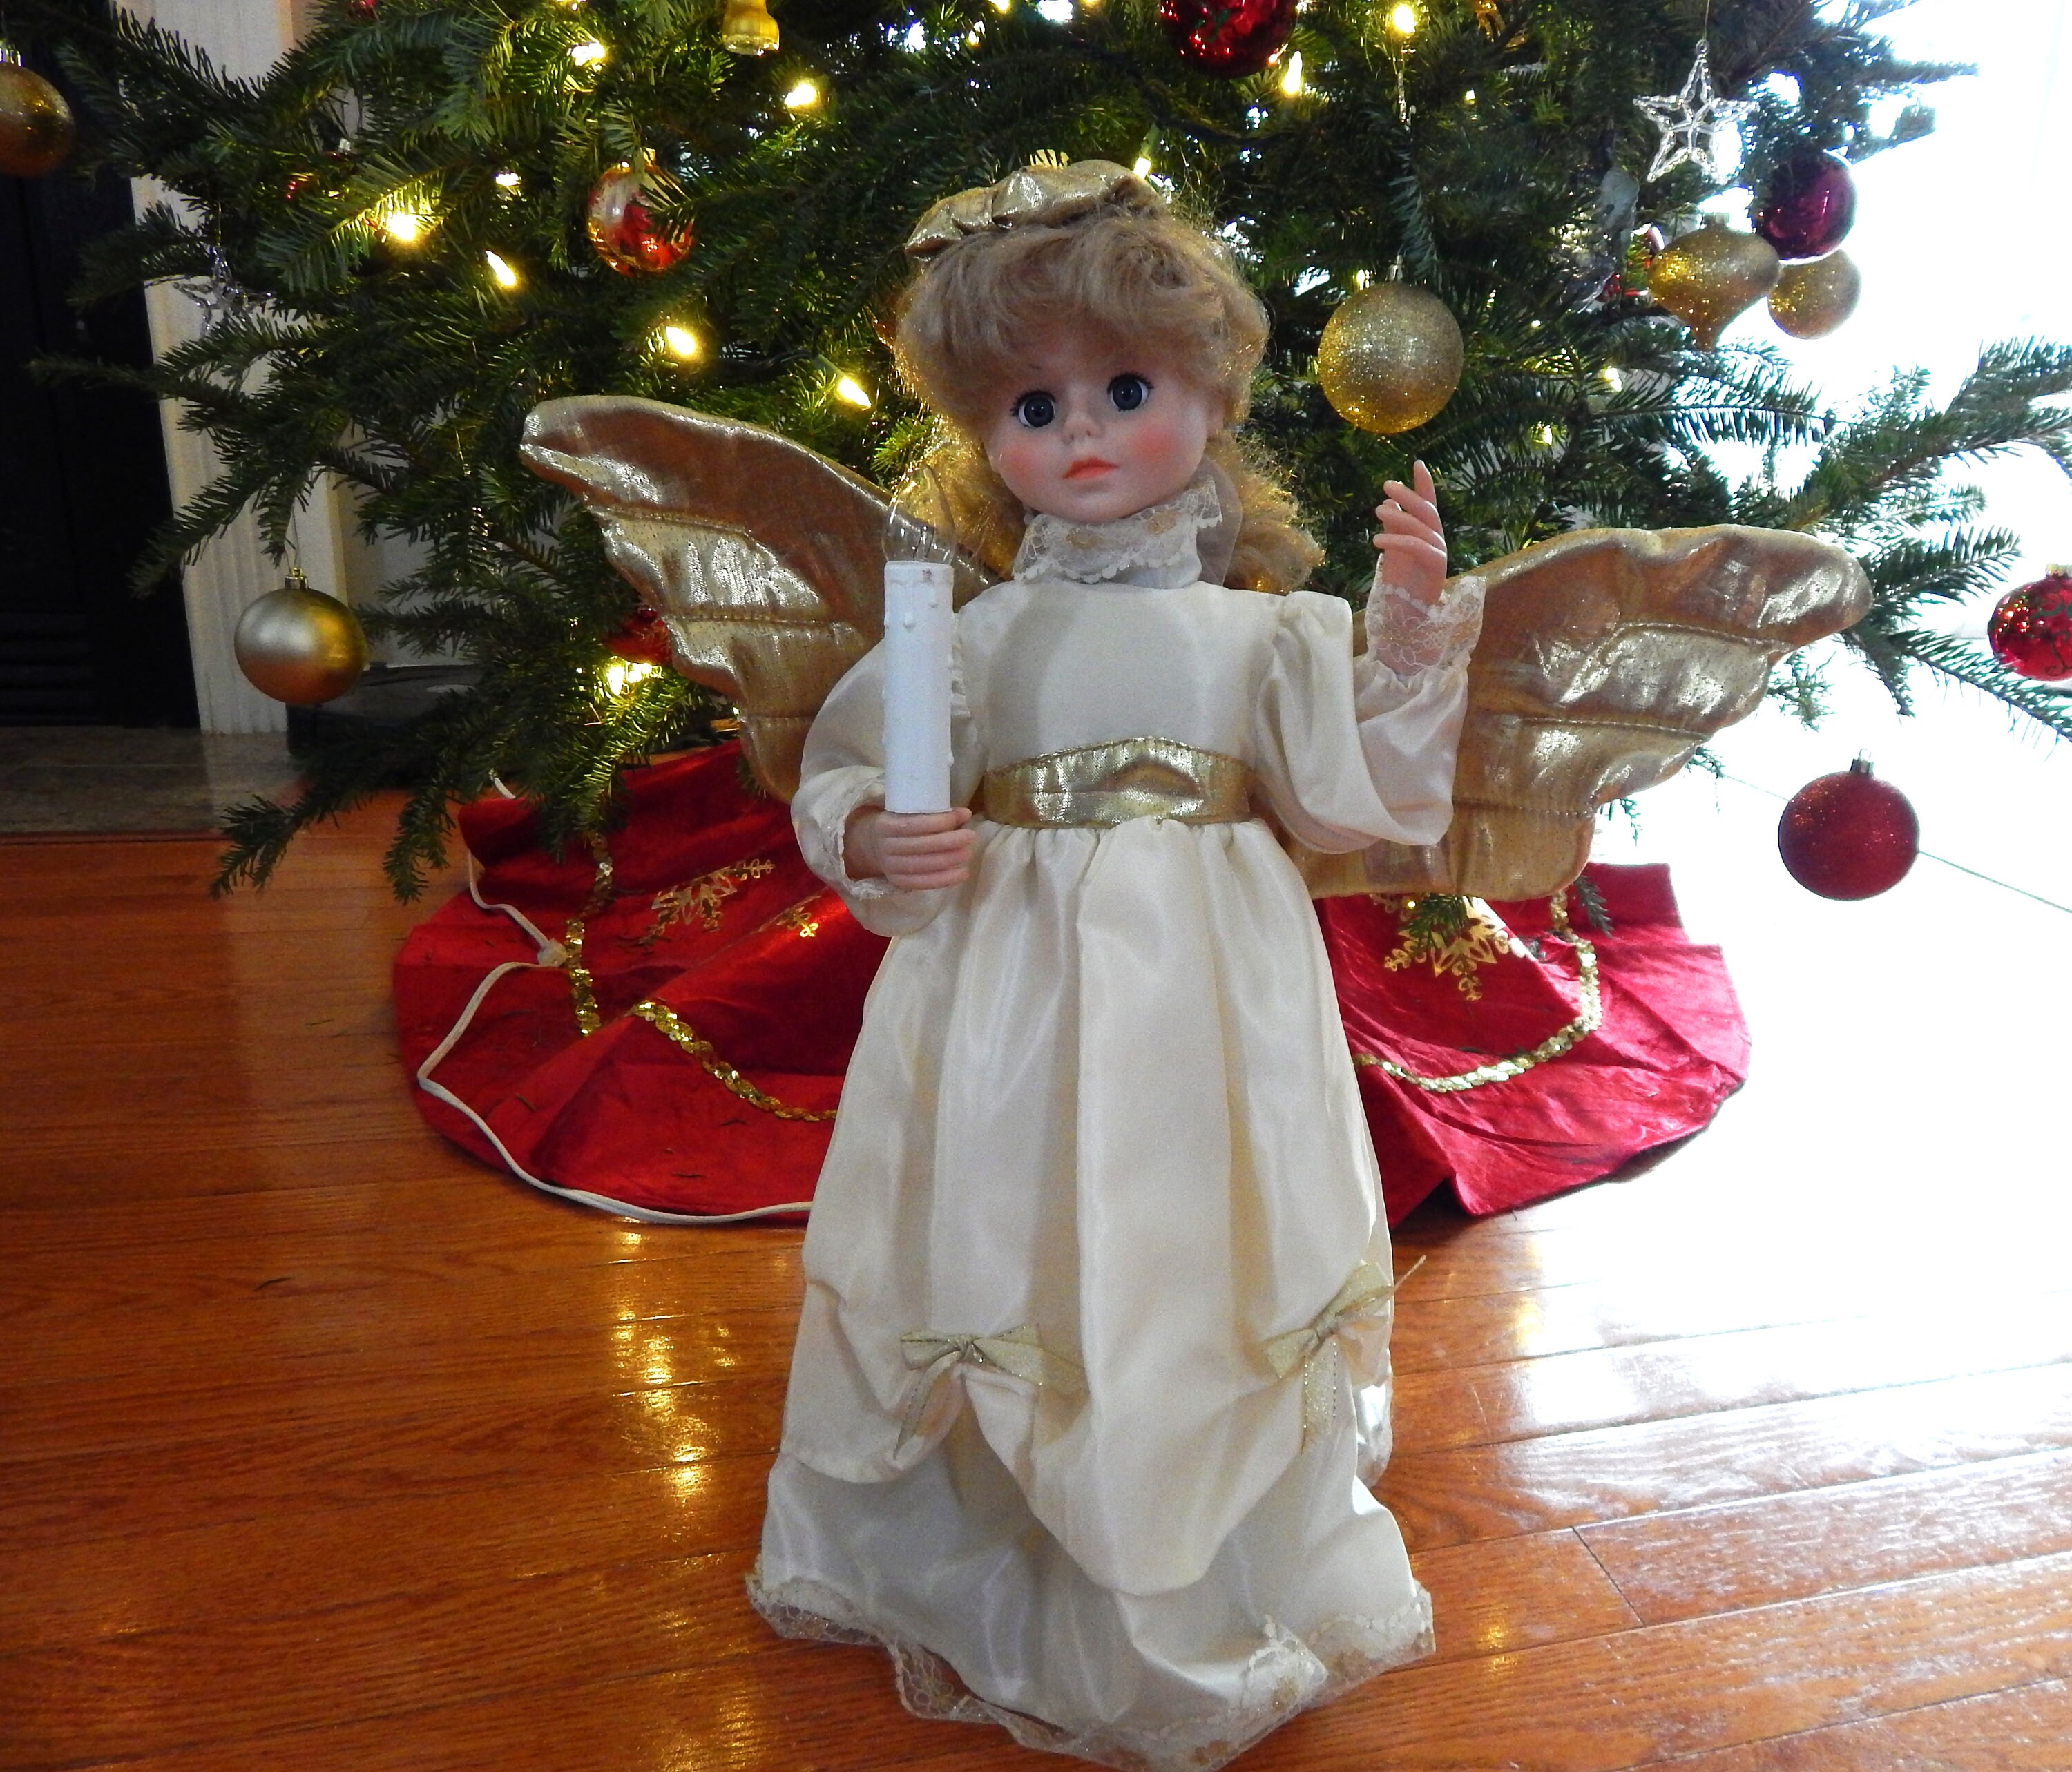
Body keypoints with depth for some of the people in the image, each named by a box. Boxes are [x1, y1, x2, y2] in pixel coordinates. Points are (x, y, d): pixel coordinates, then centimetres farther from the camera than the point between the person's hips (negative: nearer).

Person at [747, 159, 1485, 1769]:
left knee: (1187, 1277, 7)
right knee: (1012, 1275, 9)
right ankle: (983, 1598, 38)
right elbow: (839, 778, 7)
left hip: (1200, 1008, 0)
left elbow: (1365, 798, -3)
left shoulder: (1260, 630, 3)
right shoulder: (976, 639, 3)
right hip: (1015, 1006, 1)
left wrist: (1413, 631, -12)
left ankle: (1192, 1623, 34)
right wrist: (875, 845, -14)